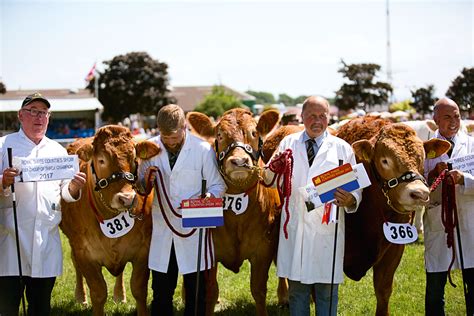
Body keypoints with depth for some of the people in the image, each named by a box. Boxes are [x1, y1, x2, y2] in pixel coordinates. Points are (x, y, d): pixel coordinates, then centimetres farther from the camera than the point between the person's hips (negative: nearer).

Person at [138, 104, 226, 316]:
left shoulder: (203, 149, -6)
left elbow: (217, 185, 0)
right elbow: (141, 187, 9)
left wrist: (208, 197, -21)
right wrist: (147, 180, -13)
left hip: (194, 229, -2)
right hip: (161, 231, 2)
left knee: (196, 291, 7)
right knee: (161, 292, 11)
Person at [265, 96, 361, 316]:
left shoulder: (343, 148, 6)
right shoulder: (288, 143, 10)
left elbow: (355, 186, 3)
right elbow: (271, 181, 6)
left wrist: (350, 200, -19)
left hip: (328, 229, -1)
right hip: (295, 227, 1)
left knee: (327, 289, 6)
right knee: (297, 287, 11)